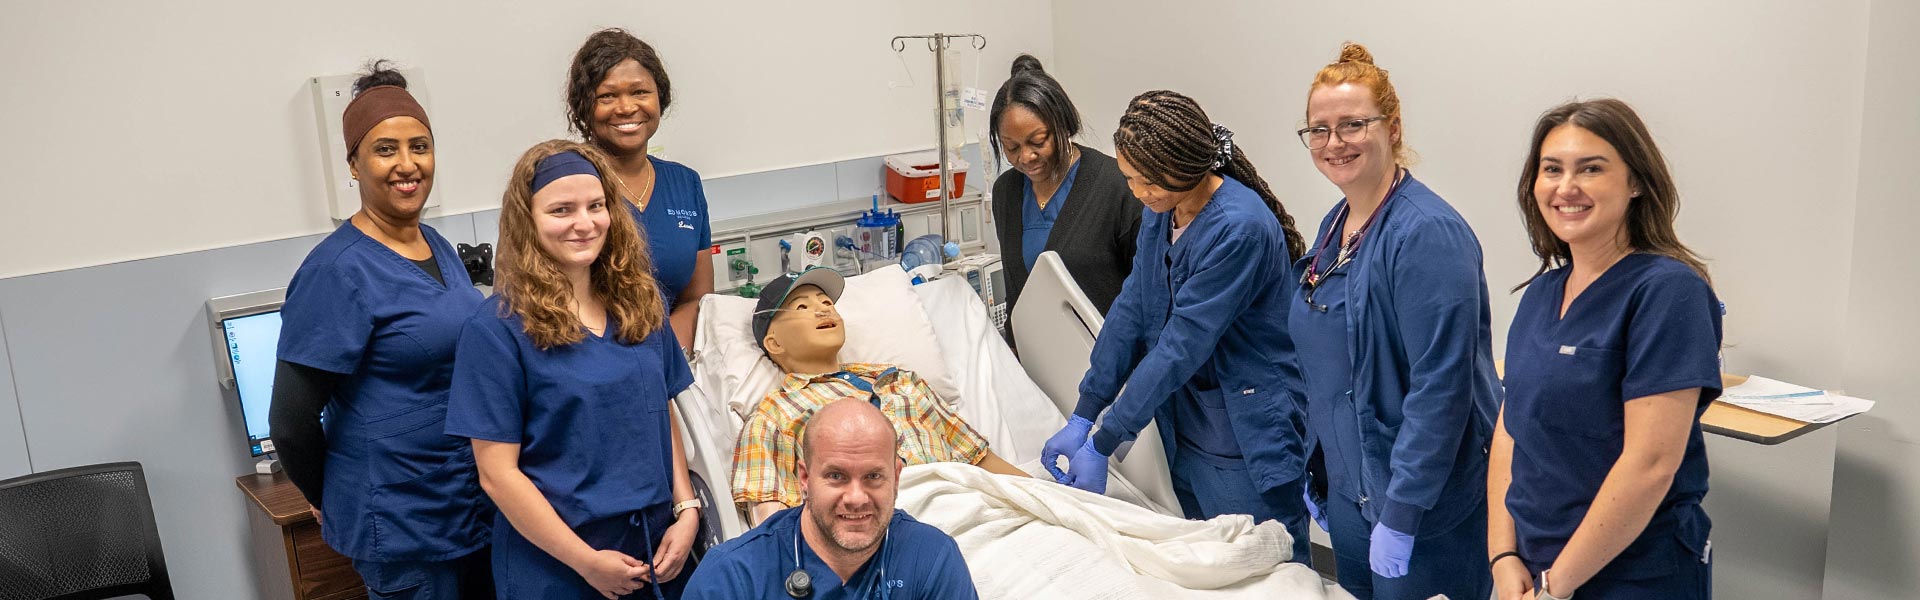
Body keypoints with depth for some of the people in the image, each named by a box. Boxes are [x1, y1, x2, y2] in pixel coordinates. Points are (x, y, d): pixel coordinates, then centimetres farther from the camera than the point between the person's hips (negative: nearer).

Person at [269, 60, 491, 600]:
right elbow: (292, 421, -15)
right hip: (401, 528, -7)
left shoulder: (440, 247, 6)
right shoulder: (338, 271, -17)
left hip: (478, 505, 7)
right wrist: (328, 499, 0)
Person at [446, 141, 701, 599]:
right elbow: (497, 473, -13)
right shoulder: (497, 329, -12)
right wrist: (587, 562, -15)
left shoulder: (642, 304, 3)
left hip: (659, 549, 5)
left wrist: (687, 509, -3)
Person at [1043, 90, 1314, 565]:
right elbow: (1130, 312, 3)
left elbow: (1181, 345, -25)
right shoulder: (1159, 214, 2)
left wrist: (1102, 445, -21)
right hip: (1184, 433, 8)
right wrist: (1080, 419, -1)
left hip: (1247, 440, -8)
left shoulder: (1240, 228, -24)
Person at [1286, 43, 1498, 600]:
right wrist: (1316, 471, 16)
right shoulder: (1335, 225, 7)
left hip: (1424, 502, -8)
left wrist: (1399, 516, -22)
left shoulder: (1427, 234, -20)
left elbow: (1441, 389, -23)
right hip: (1347, 489, 8)